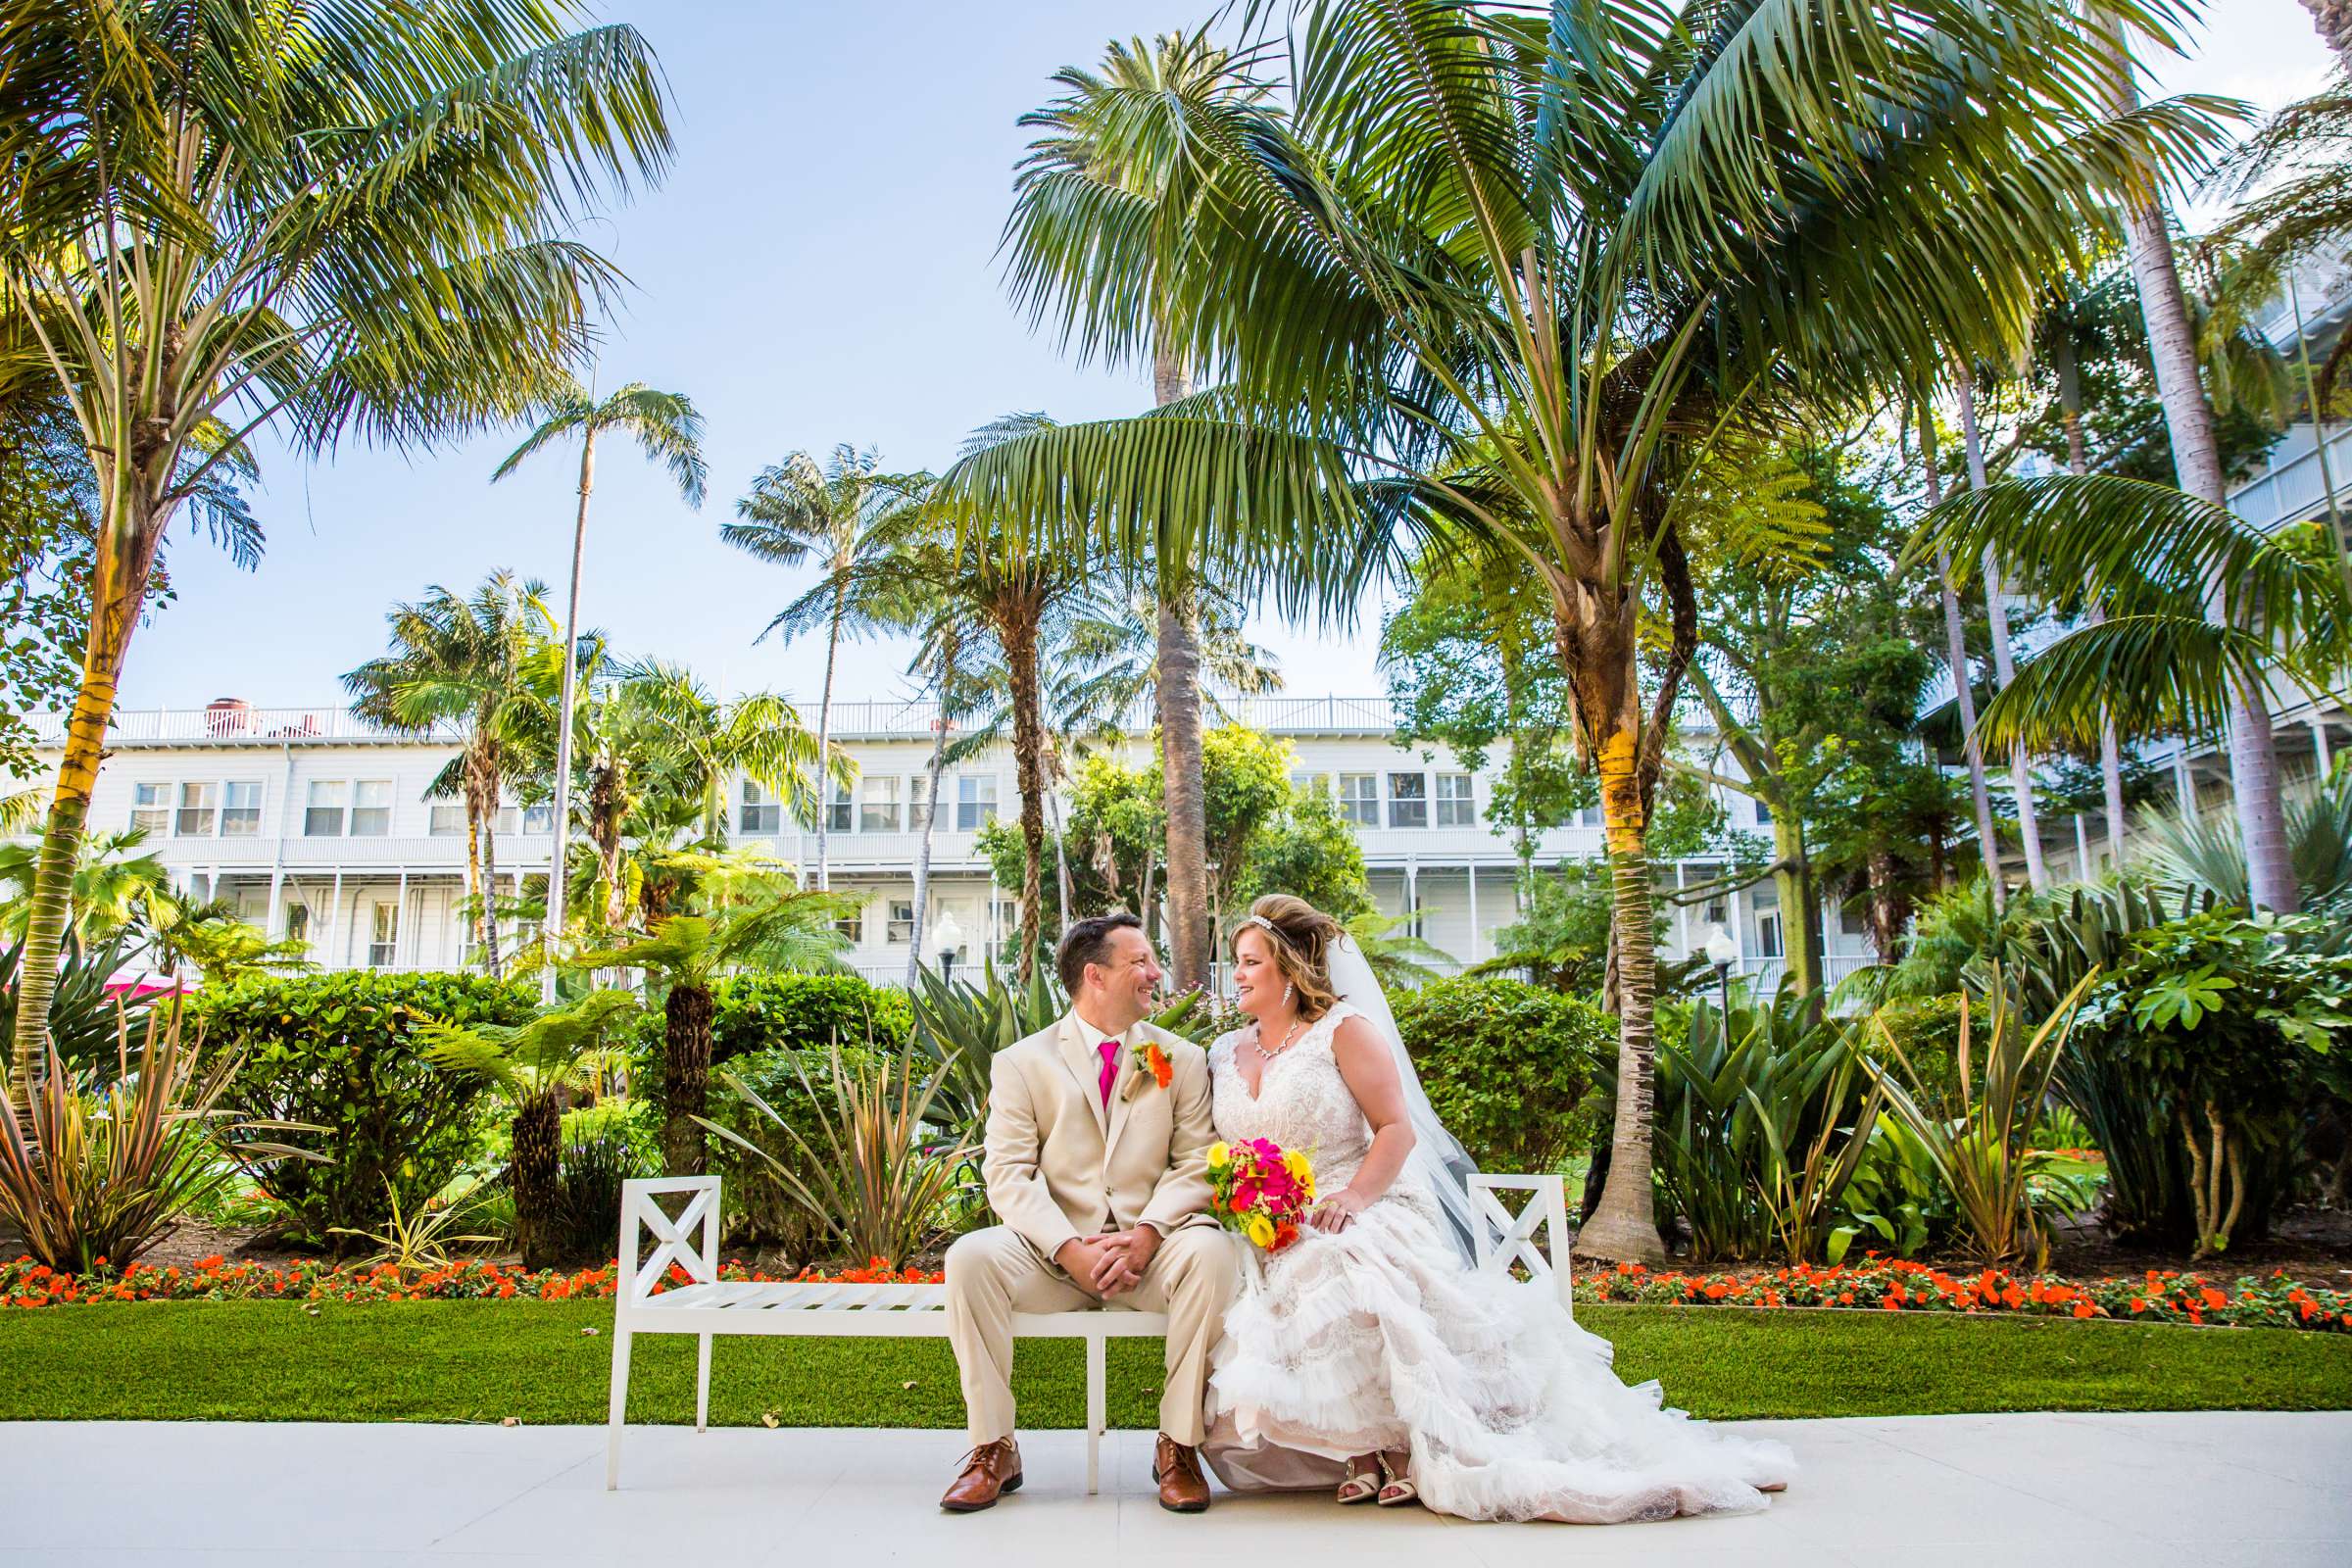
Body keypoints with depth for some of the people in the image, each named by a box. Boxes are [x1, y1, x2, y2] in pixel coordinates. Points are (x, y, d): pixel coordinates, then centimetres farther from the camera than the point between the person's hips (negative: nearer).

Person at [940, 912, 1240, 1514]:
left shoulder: (1184, 1061, 9)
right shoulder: (1022, 1063, 5)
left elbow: (1196, 1163, 0)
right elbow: (1009, 1173, -4)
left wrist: (1145, 1234, -19)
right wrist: (1071, 1250, -20)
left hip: (1151, 1251, 0)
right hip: (1054, 1249, 0)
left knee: (1211, 1251, -31)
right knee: (970, 1256, -27)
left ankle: (1179, 1444, -15)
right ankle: (994, 1450, -12)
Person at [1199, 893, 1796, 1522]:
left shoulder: (1343, 1028, 1)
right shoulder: (1225, 1053, 17)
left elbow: (1398, 1129, -5)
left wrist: (1356, 1195, -20)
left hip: (1354, 1224, -4)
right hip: (1266, 1245, 5)